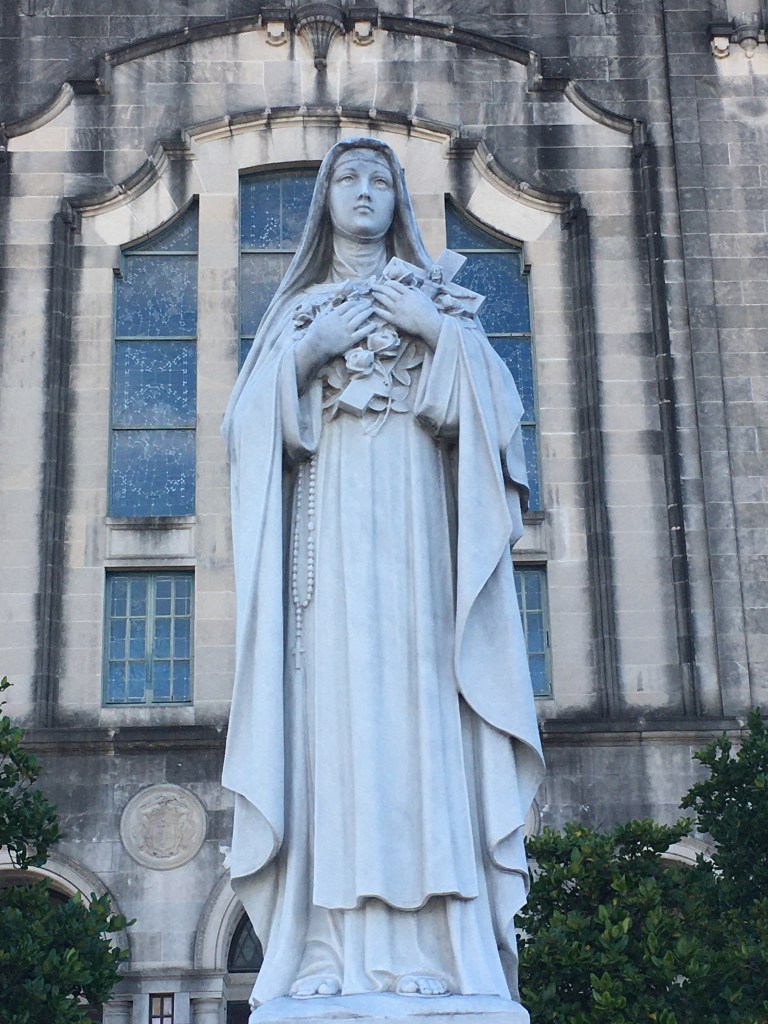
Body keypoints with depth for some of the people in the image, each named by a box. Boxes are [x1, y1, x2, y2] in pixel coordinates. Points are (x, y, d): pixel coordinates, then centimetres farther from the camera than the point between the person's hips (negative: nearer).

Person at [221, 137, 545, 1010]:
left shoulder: (436, 299, 21)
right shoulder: (297, 308, 22)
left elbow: (495, 403, 8)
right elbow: (249, 418, 10)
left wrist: (442, 333, -4)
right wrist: (306, 355, -4)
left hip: (413, 513, 0)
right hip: (328, 513, 0)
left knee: (416, 697, -12)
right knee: (333, 699, -12)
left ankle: (435, 945, -15)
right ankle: (336, 949, -15)